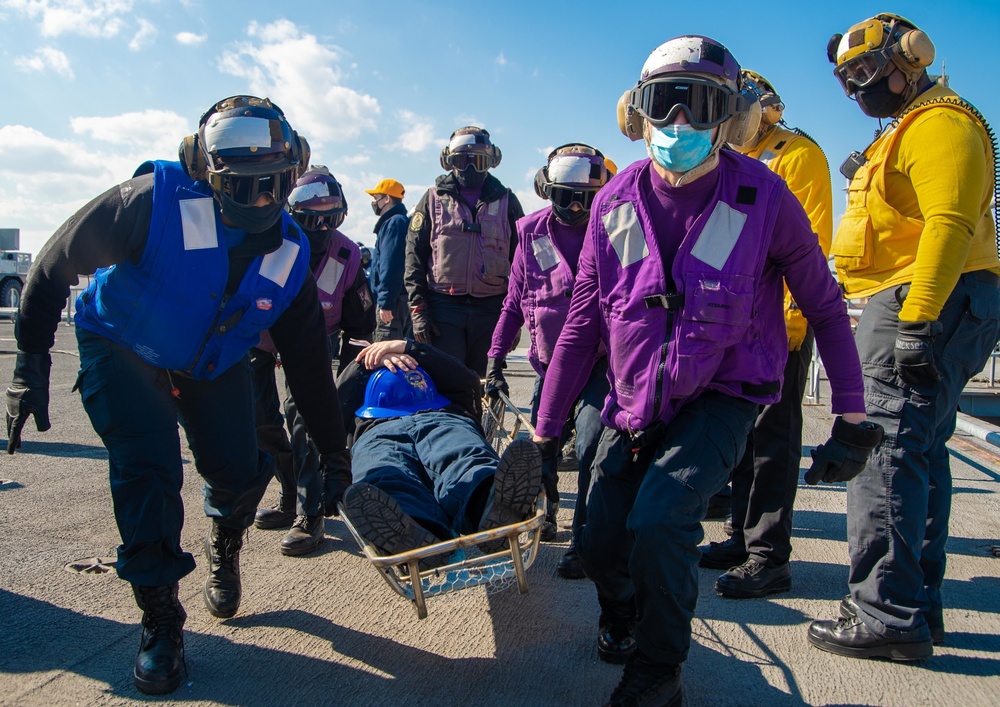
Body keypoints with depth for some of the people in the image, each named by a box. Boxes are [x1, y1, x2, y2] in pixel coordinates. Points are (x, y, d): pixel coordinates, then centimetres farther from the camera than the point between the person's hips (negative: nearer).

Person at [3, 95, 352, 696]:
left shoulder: (290, 252, -15)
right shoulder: (154, 200, -30)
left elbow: (308, 360, -7)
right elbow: (57, 263, -17)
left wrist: (334, 448, -4)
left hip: (215, 365, 4)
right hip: (123, 353, -3)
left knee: (239, 473, -4)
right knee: (146, 470, -18)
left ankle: (223, 551, 33)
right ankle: (161, 623, -1)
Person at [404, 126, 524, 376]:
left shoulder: (506, 201, 11)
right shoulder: (434, 199, 9)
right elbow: (414, 255, 5)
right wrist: (418, 309, -4)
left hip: (491, 309, 1)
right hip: (444, 307, -1)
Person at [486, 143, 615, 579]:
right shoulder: (532, 233, -1)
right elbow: (514, 303, 7)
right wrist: (495, 356, 3)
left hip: (600, 364, -3)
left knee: (591, 449, -13)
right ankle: (542, 518, 37)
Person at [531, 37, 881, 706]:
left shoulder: (764, 198, -15)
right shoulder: (616, 201, -5)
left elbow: (826, 308, -2)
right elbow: (582, 323, 0)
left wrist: (853, 417, -2)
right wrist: (546, 427, 0)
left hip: (722, 395, -3)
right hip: (637, 399, 4)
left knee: (659, 520, -24)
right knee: (600, 542, 3)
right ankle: (622, 614, 41)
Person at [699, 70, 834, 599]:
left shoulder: (797, 153, -5)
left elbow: (813, 239, -13)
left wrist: (793, 312, -20)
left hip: (782, 316, -8)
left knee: (772, 434, -6)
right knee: (743, 430, 11)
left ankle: (769, 557, 1)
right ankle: (745, 537, 22)